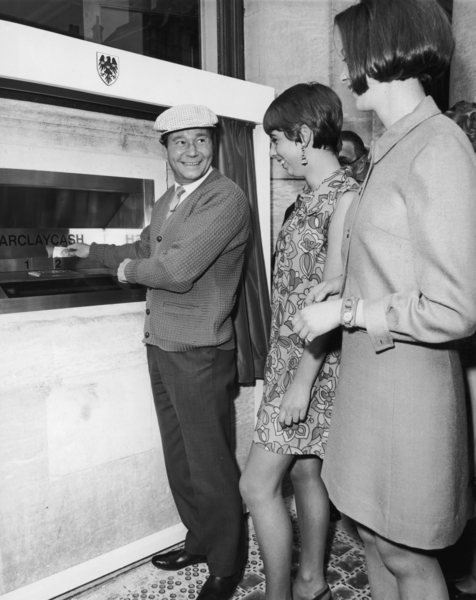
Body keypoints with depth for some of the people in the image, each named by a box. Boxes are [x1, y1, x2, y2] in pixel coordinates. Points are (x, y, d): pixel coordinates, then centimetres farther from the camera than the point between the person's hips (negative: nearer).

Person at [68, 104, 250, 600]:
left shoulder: (226, 199, -15)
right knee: (179, 457, 19)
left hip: (199, 351, -8)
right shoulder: (167, 201, 13)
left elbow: (178, 270, -23)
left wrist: (129, 271, -6)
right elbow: (143, 251, 27)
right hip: (161, 345, 9)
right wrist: (94, 252, 34)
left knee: (209, 463, 3)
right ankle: (199, 541, 39)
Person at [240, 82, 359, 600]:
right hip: (289, 354, 8)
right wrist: (283, 367, 13)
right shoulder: (310, 196, 12)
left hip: (314, 363, -8)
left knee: (257, 485, -3)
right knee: (305, 473, 18)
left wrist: (302, 380, -19)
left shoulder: (345, 197, -15)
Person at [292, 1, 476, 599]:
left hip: (406, 385, -8)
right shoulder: (395, 149, 9)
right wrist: (345, 283, 6)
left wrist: (346, 312, -13)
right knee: (372, 532, 22)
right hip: (368, 375, 8)